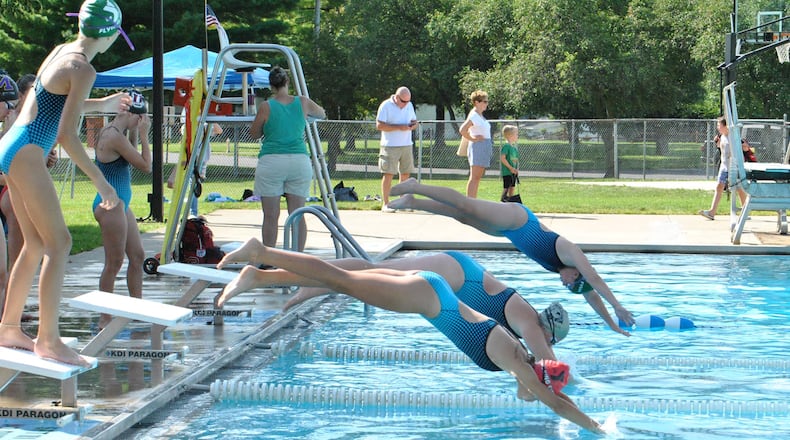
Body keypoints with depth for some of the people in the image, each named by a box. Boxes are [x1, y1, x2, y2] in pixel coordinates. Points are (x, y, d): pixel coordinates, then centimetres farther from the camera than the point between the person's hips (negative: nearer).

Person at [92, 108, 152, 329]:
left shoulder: (112, 133, 11)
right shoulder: (115, 136, -20)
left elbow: (132, 159, 22)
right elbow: (146, 166, -17)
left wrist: (134, 133, 11)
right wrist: (143, 134, -11)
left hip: (120, 203, 11)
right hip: (111, 204, -11)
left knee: (137, 255, 15)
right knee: (114, 263, -4)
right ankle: (105, 319, 3)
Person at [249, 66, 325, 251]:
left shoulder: (266, 107, -3)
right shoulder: (303, 103, 5)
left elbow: (254, 133, 10)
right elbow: (322, 114, 25)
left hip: (271, 162, -2)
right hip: (300, 161, 2)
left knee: (271, 216, 0)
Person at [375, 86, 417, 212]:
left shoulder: (409, 105, 12)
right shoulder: (386, 106, -8)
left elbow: (414, 122, 20)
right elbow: (379, 126, -14)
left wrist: (412, 126, -6)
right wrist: (399, 127, -20)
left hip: (406, 145, 6)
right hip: (390, 146, -6)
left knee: (405, 174, 8)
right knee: (388, 174, -7)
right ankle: (385, 204, -5)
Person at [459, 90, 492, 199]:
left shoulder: (480, 116, 16)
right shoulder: (474, 116, -13)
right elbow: (462, 130, -24)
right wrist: (472, 139, -14)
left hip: (485, 148, 10)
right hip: (478, 146, -10)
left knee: (477, 177, 10)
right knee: (474, 177, -11)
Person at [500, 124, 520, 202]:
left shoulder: (514, 147, 14)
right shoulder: (506, 146, -14)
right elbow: (502, 158, -20)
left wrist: (516, 169, 4)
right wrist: (510, 168, -19)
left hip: (513, 172, 9)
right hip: (507, 172, -9)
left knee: (512, 188, 13)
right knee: (506, 188, -9)